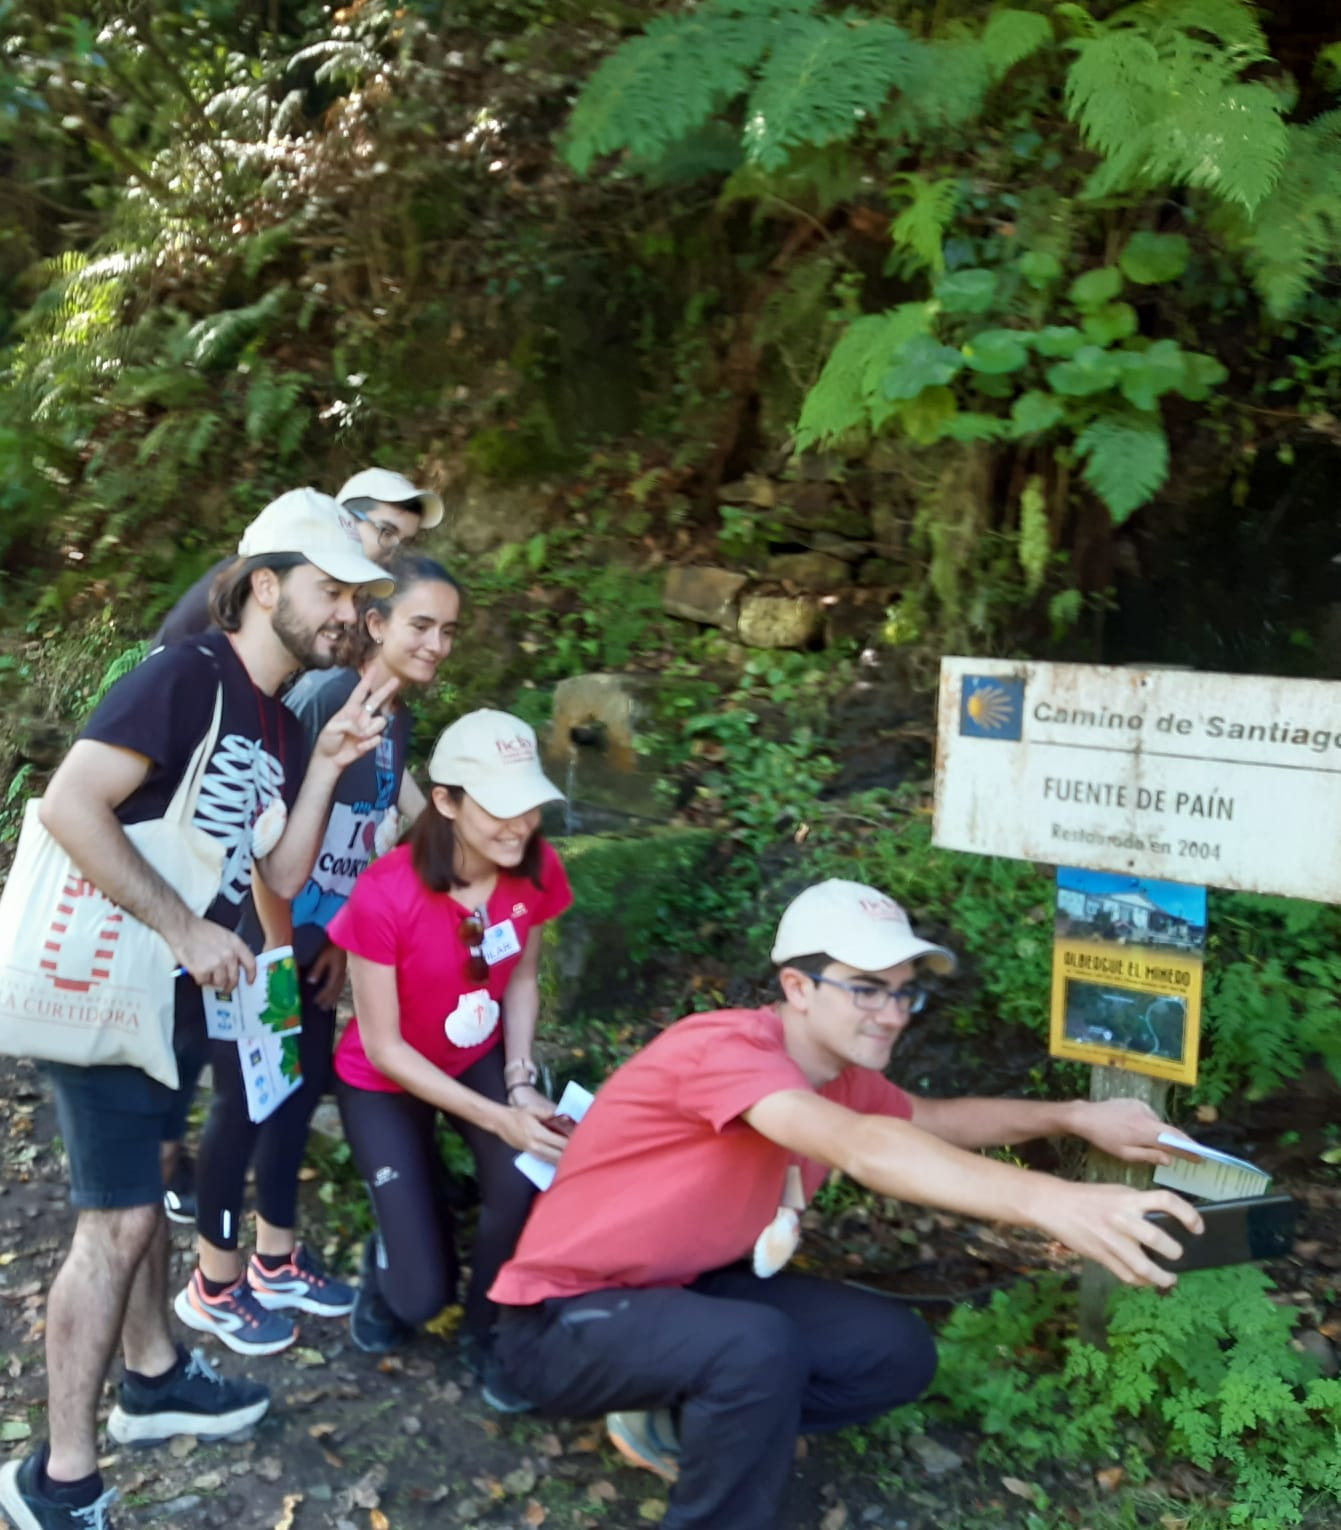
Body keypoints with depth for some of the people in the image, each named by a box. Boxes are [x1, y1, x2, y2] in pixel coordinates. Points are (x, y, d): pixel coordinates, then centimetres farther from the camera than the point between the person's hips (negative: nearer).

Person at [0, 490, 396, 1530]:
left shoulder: (281, 730, 8)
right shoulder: (185, 679, -18)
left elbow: (280, 879, 4)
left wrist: (327, 766, -5)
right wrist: (187, 930, -24)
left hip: (175, 995, 9)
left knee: (140, 1187, 22)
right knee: (118, 1220, -5)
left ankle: (155, 1379, 39)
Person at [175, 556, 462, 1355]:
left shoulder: (397, 719, 5)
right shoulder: (323, 696, -21)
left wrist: (345, 938, 12)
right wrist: (277, 941, -16)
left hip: (319, 943, 8)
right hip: (259, 938, -8)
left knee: (302, 1091, 16)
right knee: (246, 1100, 3)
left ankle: (275, 1260, 33)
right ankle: (213, 1284, 21)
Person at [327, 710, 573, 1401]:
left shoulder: (537, 870, -19)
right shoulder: (384, 894, -32)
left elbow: (521, 979, -1)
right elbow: (383, 1047, -23)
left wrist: (520, 1081, -16)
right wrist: (497, 1118, -28)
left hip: (480, 1057, 3)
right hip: (386, 1081, -3)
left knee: (528, 1186, -27)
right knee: (420, 1296, -10)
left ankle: (486, 1330, 4)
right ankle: (396, 1251, 29)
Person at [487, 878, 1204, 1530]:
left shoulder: (841, 1076, -1)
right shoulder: (723, 1047, -30)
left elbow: (930, 1118, 17)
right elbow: (862, 1149, -45)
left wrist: (1074, 1116, 0)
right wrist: (1051, 1201, -57)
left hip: (688, 1289, 9)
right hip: (566, 1321, -9)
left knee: (899, 1351, 0)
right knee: (760, 1346, -36)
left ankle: (676, 1423, 9)